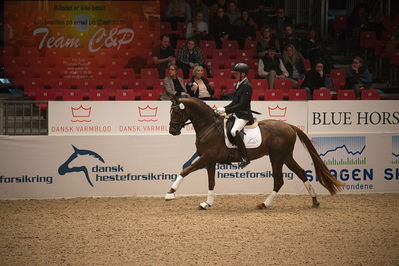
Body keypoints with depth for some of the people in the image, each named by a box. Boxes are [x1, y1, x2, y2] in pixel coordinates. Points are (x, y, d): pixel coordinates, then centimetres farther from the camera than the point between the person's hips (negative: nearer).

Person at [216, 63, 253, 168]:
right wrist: (224, 108, 7)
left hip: (244, 115, -11)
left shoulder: (247, 86, -15)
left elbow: (241, 105, -20)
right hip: (236, 114, 11)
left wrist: (226, 110, -20)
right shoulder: (239, 84, 16)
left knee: (234, 131, -33)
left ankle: (245, 157, -30)